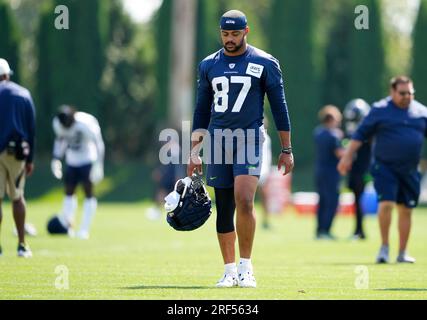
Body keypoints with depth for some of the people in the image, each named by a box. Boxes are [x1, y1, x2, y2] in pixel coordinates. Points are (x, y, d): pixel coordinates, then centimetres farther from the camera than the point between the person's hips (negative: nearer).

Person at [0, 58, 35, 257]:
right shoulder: (24, 94, 9)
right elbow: (31, 129, 10)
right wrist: (30, 159, 14)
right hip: (16, 151, 3)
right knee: (17, 198, 13)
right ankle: (22, 245, 14)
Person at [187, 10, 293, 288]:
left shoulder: (265, 64, 0)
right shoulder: (209, 66, 11)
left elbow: (279, 107, 3)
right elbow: (202, 111, 16)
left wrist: (286, 149, 2)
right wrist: (195, 152, 12)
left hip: (249, 138, -4)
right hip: (218, 140, 4)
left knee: (244, 200, -19)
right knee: (224, 208, 3)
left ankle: (246, 267, -8)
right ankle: (229, 271, 11)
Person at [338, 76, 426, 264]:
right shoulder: (380, 110, -1)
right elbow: (360, 135, 1)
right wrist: (347, 157, -4)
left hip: (410, 170, 3)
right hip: (385, 168, -3)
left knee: (406, 210, 7)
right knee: (386, 204, -17)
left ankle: (402, 253, 17)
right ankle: (384, 247, -1)